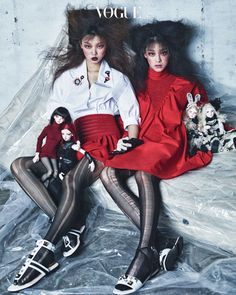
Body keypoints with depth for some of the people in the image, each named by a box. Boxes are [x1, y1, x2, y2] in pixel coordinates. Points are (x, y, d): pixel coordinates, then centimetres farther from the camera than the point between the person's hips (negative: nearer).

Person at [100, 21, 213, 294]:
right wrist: (127, 140, 2)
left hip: (169, 143, -3)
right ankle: (154, 243, -34)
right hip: (141, 143, 4)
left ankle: (145, 253, -46)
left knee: (143, 171, -38)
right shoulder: (138, 84, 20)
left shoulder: (184, 84, 15)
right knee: (107, 173, -27)